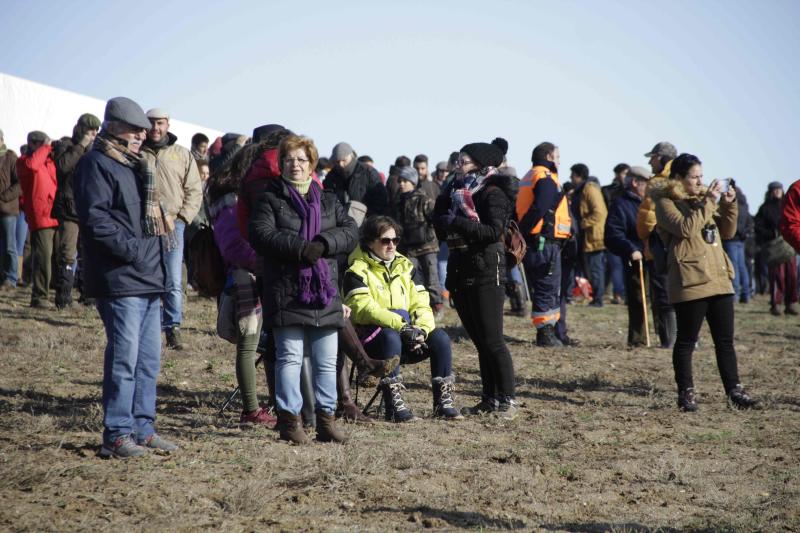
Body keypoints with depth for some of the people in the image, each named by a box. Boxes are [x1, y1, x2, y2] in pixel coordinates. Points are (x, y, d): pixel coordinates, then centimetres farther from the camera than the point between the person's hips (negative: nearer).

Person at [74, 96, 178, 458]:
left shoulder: (137, 166, 21)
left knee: (149, 359, 12)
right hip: (120, 280, -9)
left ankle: (142, 428, 19)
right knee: (124, 358, -8)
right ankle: (116, 435, -2)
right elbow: (94, 217, -18)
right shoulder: (96, 164, -8)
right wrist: (131, 248, -21)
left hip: (149, 279, 9)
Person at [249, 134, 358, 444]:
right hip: (286, 292, -4)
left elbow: (351, 231, 5)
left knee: (327, 360, 6)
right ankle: (289, 419, 2)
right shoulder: (270, 199, 4)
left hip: (324, 291, 4)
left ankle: (326, 418, 13)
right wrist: (300, 248, -20)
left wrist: (323, 244, -14)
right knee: (290, 356, -4)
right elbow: (261, 235, -10)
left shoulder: (328, 201, 17)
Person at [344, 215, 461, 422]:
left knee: (439, 336, -20)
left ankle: (443, 400, -15)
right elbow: (364, 308, -16)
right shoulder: (358, 271, -3)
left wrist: (421, 330, -11)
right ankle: (393, 403, -33)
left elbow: (421, 304, 11)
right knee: (390, 336, -37)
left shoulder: (404, 266, 17)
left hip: (406, 335, 5)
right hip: (372, 337, -5)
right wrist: (400, 325, -26)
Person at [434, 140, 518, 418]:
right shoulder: (457, 191, 15)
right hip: (460, 270, 8)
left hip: (485, 272, -8)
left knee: (491, 340, -9)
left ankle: (507, 400, -5)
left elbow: (494, 231, -21)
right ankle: (489, 400, 13)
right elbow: (442, 229, 11)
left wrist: (456, 223, -21)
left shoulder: (493, 193, -8)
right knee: (479, 341, 9)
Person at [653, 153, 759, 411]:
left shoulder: (703, 198, 20)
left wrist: (729, 205, 3)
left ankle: (734, 390, 12)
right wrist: (709, 202, -17)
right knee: (686, 341, 0)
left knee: (725, 340, 8)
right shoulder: (666, 203, -2)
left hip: (719, 279, 7)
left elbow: (727, 232, 18)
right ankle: (686, 393, 8)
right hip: (689, 282, -7)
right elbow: (686, 228, -19)